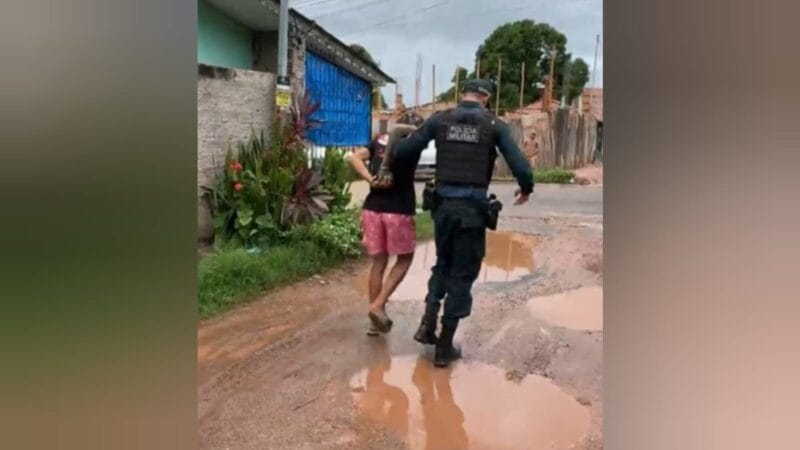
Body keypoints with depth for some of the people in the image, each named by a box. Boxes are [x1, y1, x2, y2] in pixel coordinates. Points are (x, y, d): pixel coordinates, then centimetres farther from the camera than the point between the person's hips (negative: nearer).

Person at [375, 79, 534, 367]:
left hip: (443, 205, 3)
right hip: (473, 207, -3)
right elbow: (520, 167, -6)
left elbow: (402, 150, 2)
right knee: (462, 274, 7)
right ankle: (444, 347, 12)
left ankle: (428, 323, 12)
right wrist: (526, 189, 14)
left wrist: (387, 168, 22)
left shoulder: (440, 120, 5)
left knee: (443, 264, 25)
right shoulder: (494, 125, -1)